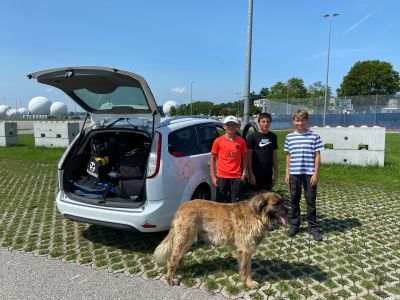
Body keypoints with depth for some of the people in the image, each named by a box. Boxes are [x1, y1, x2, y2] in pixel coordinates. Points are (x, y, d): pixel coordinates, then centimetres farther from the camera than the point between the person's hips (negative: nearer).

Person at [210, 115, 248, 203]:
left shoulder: (241, 141, 2)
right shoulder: (218, 141, -2)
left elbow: (244, 158, 10)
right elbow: (213, 159, 2)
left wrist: (244, 173, 1)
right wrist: (213, 176, -1)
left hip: (237, 177, 1)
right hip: (222, 177, -1)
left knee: (235, 203, 8)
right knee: (220, 201, 9)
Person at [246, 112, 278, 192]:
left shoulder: (273, 136, 9)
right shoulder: (252, 136, -6)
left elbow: (274, 154, 14)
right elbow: (248, 156, -7)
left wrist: (276, 171, 11)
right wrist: (250, 173, -12)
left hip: (268, 173, 5)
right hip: (256, 172, -4)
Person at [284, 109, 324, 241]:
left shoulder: (314, 137, -3)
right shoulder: (289, 137, 5)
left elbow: (317, 156, -2)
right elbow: (288, 156, 10)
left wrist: (315, 174, -7)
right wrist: (287, 173, 6)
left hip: (309, 174, -2)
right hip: (294, 174, 2)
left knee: (311, 201, 6)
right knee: (294, 200, 11)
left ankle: (313, 227, 18)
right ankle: (294, 225, 24)